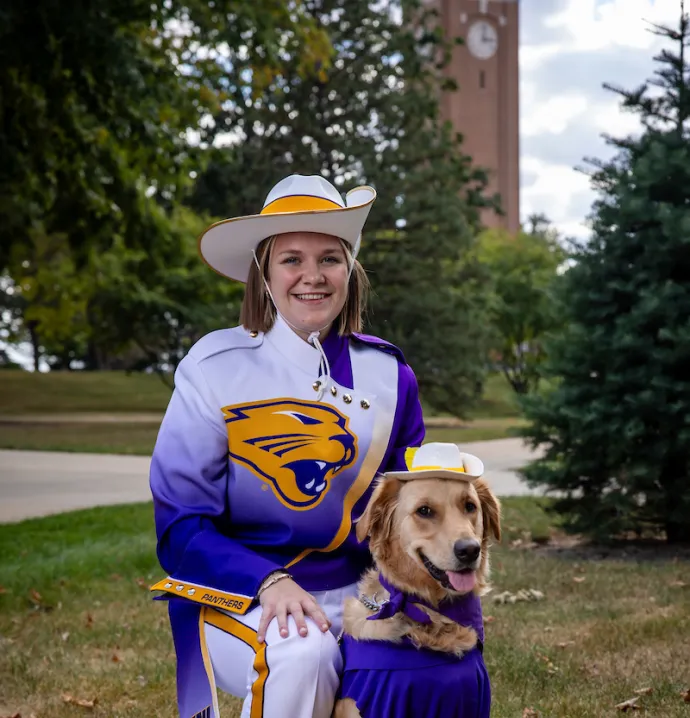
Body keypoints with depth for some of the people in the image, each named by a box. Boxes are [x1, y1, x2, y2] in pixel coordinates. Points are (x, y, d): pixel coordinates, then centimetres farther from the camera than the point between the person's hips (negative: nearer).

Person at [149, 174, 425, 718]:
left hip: (356, 598, 2)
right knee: (303, 655, -34)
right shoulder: (214, 368, -4)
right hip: (238, 599, -2)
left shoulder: (388, 375, 6)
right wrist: (269, 582, -22)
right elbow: (181, 525, -6)